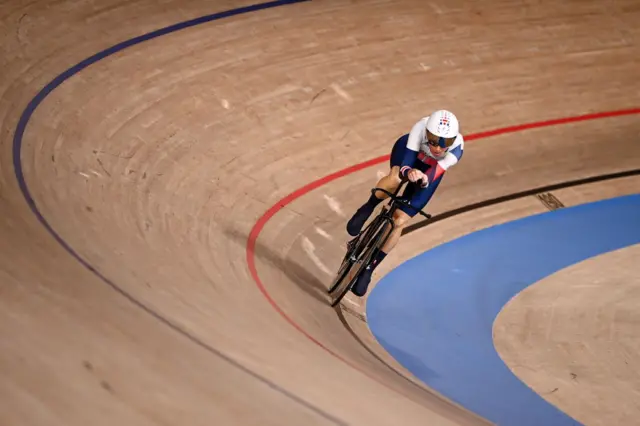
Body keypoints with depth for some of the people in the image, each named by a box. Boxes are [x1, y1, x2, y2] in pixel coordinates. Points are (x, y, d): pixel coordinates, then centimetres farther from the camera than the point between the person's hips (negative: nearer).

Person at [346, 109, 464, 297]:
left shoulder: (457, 147, -38)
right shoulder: (420, 127, -39)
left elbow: (432, 176, -43)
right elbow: (406, 163, -43)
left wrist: (424, 179, -65)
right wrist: (408, 172, -65)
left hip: (431, 170, 1)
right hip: (408, 150, -1)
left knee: (399, 221, -6)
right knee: (394, 179, -40)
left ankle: (369, 267, 12)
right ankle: (367, 209, -11)